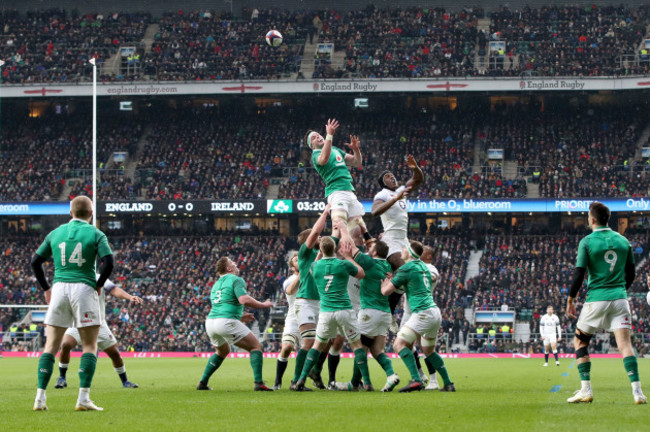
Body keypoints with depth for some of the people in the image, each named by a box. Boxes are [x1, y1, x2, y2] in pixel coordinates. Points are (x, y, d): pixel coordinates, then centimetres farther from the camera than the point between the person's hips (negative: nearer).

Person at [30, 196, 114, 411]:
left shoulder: (56, 233, 12)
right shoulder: (95, 234, 0)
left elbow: (35, 262, 12)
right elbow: (108, 262, -12)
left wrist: (46, 288, 17)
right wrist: (99, 285, 3)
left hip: (59, 288, 3)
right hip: (84, 287, -3)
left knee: (51, 346, 8)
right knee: (90, 346, 3)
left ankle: (40, 397, 0)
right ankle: (83, 399, -7)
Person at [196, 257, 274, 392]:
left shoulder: (216, 284, 25)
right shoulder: (236, 280, -1)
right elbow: (244, 300, -17)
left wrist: (240, 317, 32)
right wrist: (263, 305, -3)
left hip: (210, 321, 8)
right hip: (227, 322, -8)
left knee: (223, 351, 34)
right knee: (256, 346, 1)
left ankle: (203, 383, 28)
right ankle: (259, 383, -13)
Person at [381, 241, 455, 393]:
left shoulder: (407, 268, -8)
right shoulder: (423, 266, 17)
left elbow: (386, 291, -7)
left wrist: (384, 281, 16)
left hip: (423, 313, -9)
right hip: (435, 312, 9)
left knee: (399, 344, -11)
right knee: (429, 351, 22)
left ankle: (416, 380, -25)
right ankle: (448, 384, 19)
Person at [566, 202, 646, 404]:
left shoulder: (587, 242, -5)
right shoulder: (623, 241, 8)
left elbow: (579, 274, -9)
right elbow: (630, 274, 13)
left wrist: (570, 299, 1)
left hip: (596, 299, -3)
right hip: (619, 298, 3)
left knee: (580, 342, 12)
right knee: (625, 343, -2)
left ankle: (586, 390, 5)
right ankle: (637, 391, -15)